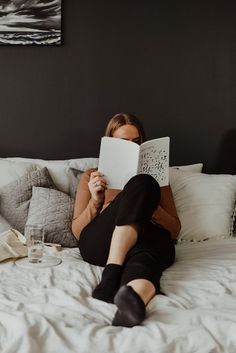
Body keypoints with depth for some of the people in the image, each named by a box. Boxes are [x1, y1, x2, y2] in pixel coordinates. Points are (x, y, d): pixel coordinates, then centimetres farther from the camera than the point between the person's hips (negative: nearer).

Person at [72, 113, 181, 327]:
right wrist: (95, 201, -2)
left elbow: (175, 231, 18)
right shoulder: (92, 176, 26)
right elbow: (77, 231, 17)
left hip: (150, 241, 1)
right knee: (143, 184, -30)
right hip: (99, 244, -1)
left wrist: (150, 207, -3)